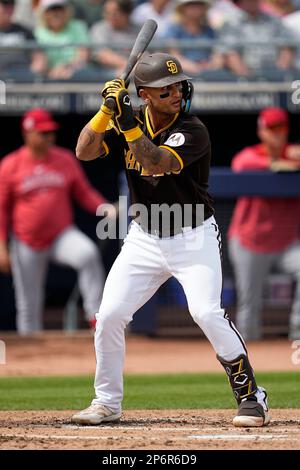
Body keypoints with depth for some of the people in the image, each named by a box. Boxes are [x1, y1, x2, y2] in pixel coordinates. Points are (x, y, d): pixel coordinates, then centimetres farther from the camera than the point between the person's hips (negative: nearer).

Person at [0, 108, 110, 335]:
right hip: (27, 244, -1)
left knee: (89, 253, -30)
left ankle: (95, 315, -26)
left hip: (62, 235, 1)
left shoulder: (66, 159, 2)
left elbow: (85, 193, 5)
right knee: (28, 306, 5)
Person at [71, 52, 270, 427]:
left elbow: (157, 163, -33)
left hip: (193, 237, -5)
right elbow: (84, 151, -9)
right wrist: (107, 110, -22)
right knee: (109, 316, -1)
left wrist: (128, 123, -41)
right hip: (144, 239, 5)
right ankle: (106, 403, 16)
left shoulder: (193, 131, -19)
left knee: (207, 313, -22)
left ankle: (250, 396, -8)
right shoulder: (128, 121, -2)